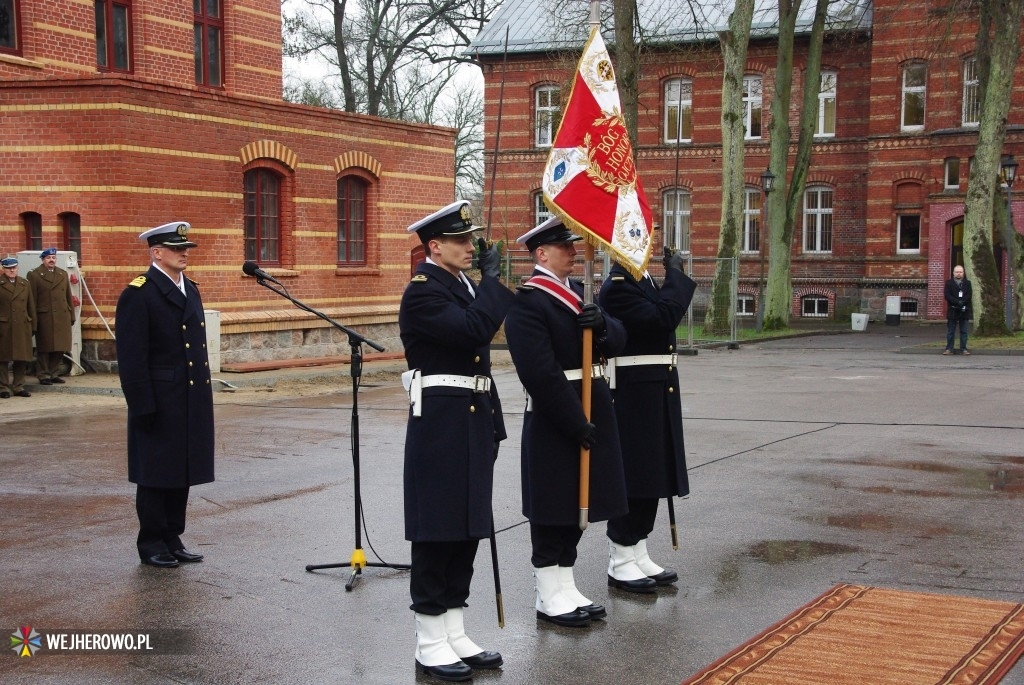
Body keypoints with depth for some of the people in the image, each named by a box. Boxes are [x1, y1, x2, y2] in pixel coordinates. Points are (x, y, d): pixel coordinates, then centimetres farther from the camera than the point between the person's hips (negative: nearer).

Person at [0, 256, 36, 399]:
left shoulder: (25, 284, 12)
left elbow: (31, 306, 12)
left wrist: (33, 326, 8)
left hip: (22, 327, 3)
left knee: (21, 358, 5)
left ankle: (18, 386, 14)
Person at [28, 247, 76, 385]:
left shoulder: (63, 274, 16)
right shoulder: (34, 275, 1)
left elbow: (69, 297, 15)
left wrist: (72, 315, 10)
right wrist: (33, 319, -9)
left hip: (62, 317, 5)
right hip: (44, 318, -4)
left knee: (60, 348, 6)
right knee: (44, 348, 2)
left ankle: (54, 374, 17)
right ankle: (44, 376, 9)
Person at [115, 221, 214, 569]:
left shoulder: (190, 290, 14)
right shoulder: (138, 295, -11)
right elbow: (131, 358, -14)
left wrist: (204, 395, 14)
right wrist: (143, 406, -17)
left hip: (191, 403, 7)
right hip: (158, 403, -7)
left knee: (182, 472, 12)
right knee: (156, 475, 2)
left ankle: (173, 540, 22)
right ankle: (151, 544, 14)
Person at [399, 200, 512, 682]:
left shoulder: (464, 286, 15)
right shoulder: (423, 291, -13)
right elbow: (474, 330, -27)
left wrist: (493, 423, 18)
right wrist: (493, 278, -14)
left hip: (474, 422, 9)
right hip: (441, 424, -9)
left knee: (466, 530, 12)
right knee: (437, 531, -1)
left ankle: (455, 636, 22)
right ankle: (430, 645, 9)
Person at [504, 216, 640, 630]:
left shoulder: (576, 291, 13)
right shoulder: (527, 302, -15)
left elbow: (617, 341, 9)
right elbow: (541, 373, -21)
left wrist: (602, 325, -14)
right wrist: (576, 424, -20)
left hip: (591, 412, 9)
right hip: (554, 420, -8)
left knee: (578, 504, 15)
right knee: (553, 509, 2)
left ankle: (566, 589, 26)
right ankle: (550, 598, 12)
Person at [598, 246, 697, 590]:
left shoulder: (645, 281, 14)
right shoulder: (617, 288, -16)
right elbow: (663, 317, -25)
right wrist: (675, 273, -17)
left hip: (656, 396, 9)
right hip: (633, 398, -9)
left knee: (651, 475, 13)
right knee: (632, 475, -2)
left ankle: (639, 555, 22)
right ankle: (620, 562, 9)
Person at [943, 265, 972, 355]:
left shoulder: (968, 283, 10)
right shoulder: (949, 283, 6)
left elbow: (969, 295, -2)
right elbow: (947, 295, -7)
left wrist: (961, 303, -18)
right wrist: (958, 302, -17)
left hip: (964, 311, 1)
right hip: (952, 311, -1)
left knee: (964, 331, 3)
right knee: (950, 332, 2)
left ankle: (963, 349, 7)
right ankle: (949, 349, 6)